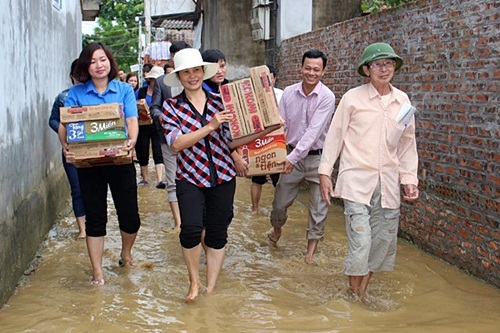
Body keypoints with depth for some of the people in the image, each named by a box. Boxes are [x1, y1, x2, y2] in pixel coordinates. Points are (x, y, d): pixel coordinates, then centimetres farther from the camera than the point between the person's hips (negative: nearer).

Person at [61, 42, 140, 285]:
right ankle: (97, 270, 19)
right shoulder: (76, 93, 3)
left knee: (130, 216, 4)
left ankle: (126, 253, 34)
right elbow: (64, 124, -3)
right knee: (95, 218, 7)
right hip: (88, 163, 0)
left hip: (120, 162, 0)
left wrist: (132, 141, -28)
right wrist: (66, 146, -23)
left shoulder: (124, 90, 3)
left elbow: (132, 121, -7)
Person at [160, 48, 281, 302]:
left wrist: (263, 132, -4)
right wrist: (211, 126, -20)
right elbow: (176, 144, -13)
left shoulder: (219, 101, 5)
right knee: (191, 228, -20)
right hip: (190, 178, -2)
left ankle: (211, 288, 25)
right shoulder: (171, 106, 0)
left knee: (217, 233, 8)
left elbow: (229, 142, 6)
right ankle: (194, 281, 8)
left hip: (223, 176, 3)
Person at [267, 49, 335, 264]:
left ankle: (312, 246, 21)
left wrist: (294, 156, -29)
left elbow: (314, 131, -21)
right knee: (280, 201, 12)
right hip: (292, 155, 3)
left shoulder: (327, 97, -13)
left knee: (318, 205, 4)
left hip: (317, 156, -3)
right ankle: (276, 228, 42)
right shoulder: (288, 93, -2)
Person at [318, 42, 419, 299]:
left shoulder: (403, 101, 8)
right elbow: (335, 135, 0)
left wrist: (409, 178, 8)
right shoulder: (353, 98, -3)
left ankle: (363, 290, 28)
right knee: (360, 242, -9)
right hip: (357, 181, -4)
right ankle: (354, 297, 10)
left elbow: (408, 143, 14)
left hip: (388, 184, 5)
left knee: (383, 242, 9)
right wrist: (325, 172, -3)